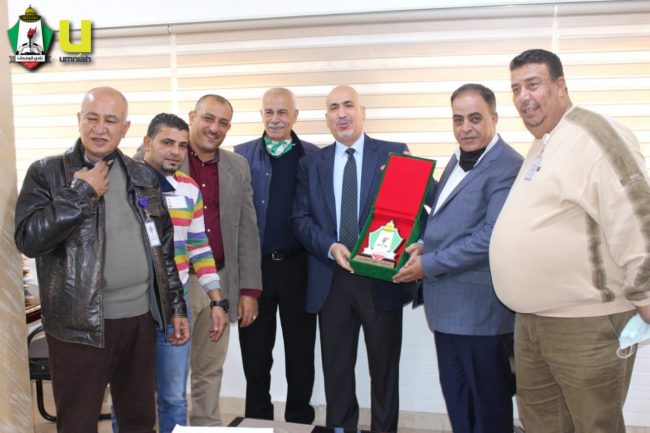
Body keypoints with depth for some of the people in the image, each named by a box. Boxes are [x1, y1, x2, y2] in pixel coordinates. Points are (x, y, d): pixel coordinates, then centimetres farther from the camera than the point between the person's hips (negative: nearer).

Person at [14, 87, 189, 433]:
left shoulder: (143, 176, 8)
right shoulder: (46, 172, -3)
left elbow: (164, 246, 11)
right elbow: (28, 238, -16)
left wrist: (176, 307, 11)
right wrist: (82, 192, -16)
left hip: (140, 317, 4)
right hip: (79, 322, -3)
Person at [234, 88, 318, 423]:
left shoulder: (313, 156, 4)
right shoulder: (242, 154, 5)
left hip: (298, 264, 0)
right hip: (255, 265, 1)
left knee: (300, 347, 11)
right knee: (255, 348, 12)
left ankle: (300, 418, 28)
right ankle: (257, 417, 30)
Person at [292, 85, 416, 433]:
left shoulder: (395, 154, 2)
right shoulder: (311, 163, 9)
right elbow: (300, 218, 4)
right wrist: (330, 247, -13)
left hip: (382, 278, -2)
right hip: (331, 280, 2)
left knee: (385, 367, 11)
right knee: (336, 368, 13)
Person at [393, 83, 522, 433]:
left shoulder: (507, 166, -15)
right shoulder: (457, 161, 13)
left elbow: (491, 237, -22)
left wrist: (429, 265, -17)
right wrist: (424, 245, 1)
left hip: (480, 307, -8)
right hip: (447, 305, 9)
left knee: (489, 404, 10)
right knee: (456, 400, 19)